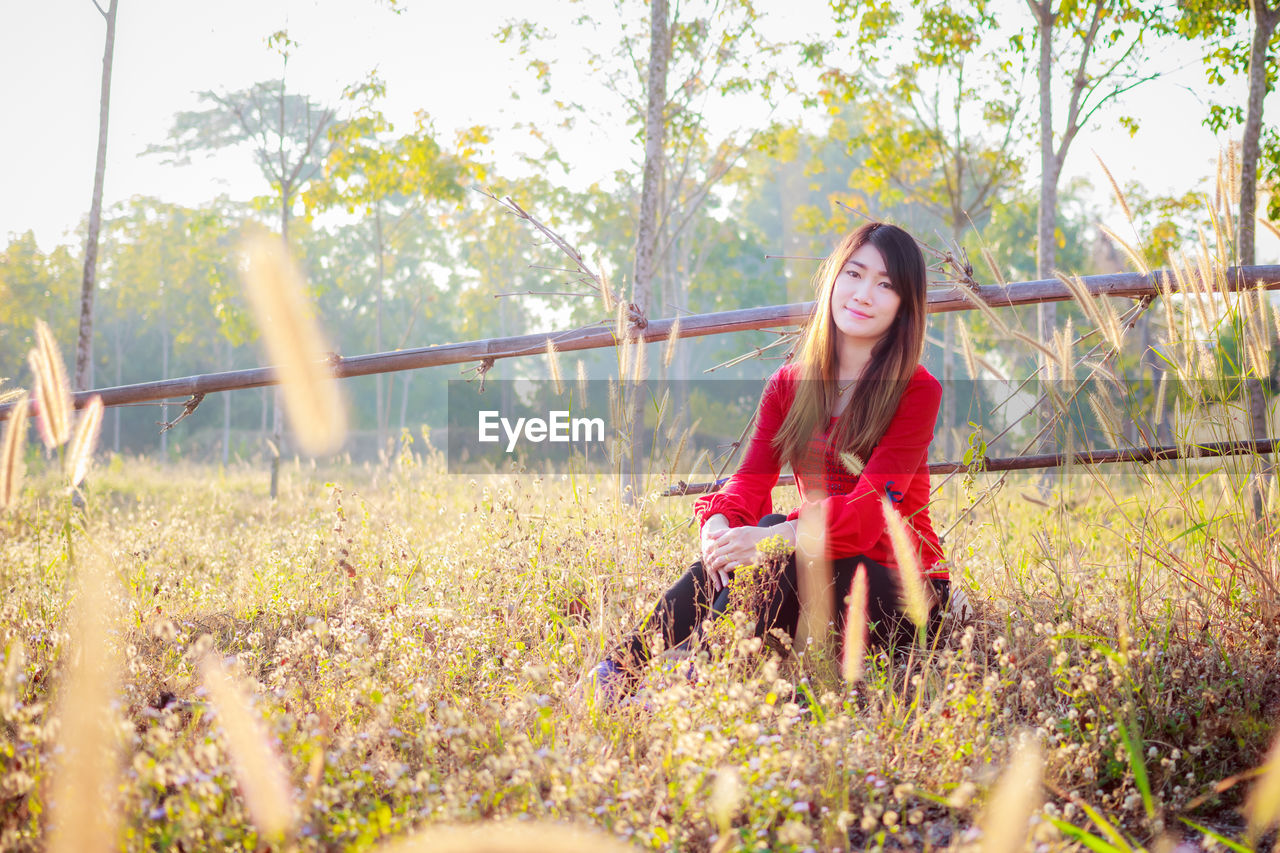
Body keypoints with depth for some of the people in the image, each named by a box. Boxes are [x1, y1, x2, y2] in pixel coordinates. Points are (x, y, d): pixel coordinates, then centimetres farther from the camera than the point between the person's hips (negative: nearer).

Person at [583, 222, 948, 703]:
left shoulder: (916, 392, -10)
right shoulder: (788, 385, 7)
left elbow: (870, 508, -22)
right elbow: (751, 481, -4)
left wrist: (773, 536, -37)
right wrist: (719, 525, -29)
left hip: (902, 590, -4)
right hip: (820, 576, 4)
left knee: (777, 545, -32)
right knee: (730, 553, -26)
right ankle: (620, 672, -29)